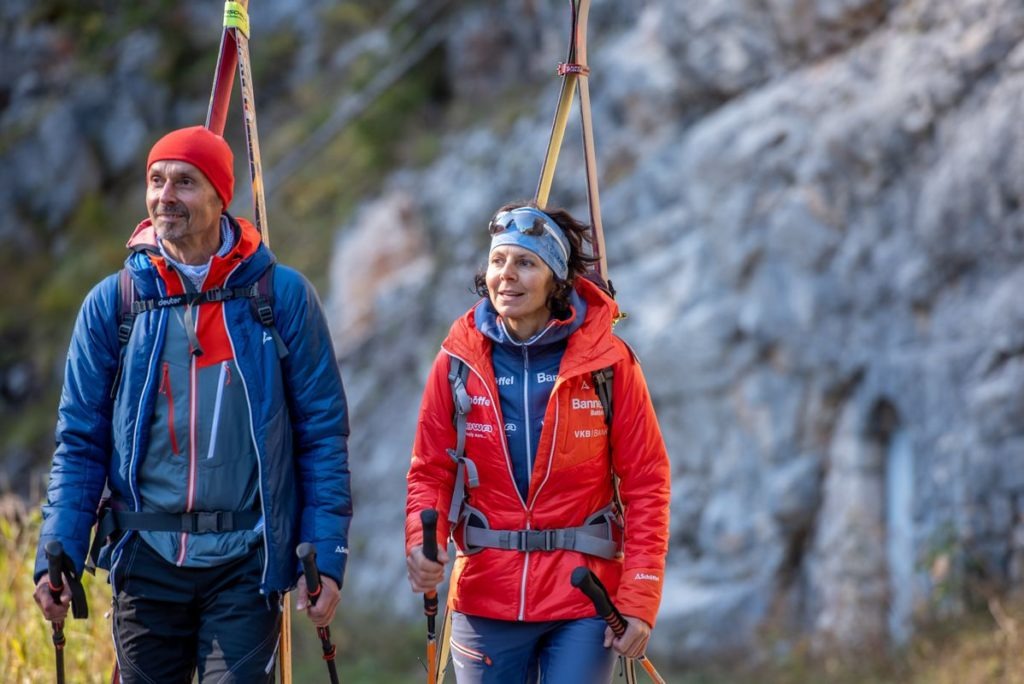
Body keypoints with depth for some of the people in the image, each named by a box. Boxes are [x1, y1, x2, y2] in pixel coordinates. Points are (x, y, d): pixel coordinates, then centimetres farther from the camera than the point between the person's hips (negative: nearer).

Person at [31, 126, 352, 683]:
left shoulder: (282, 296, 1)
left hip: (244, 562, -2)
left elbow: (323, 433, 2)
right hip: (147, 558, 2)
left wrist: (325, 558, -5)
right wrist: (57, 558, -4)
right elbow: (80, 442, 6)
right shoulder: (112, 303, 5)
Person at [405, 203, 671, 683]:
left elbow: (645, 481, -4)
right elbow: (430, 471, 3)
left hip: (582, 604, -2)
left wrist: (639, 599, -10)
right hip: (484, 601, 2)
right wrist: (423, 544, -17)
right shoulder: (459, 360, 1)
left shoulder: (606, 362, -5)